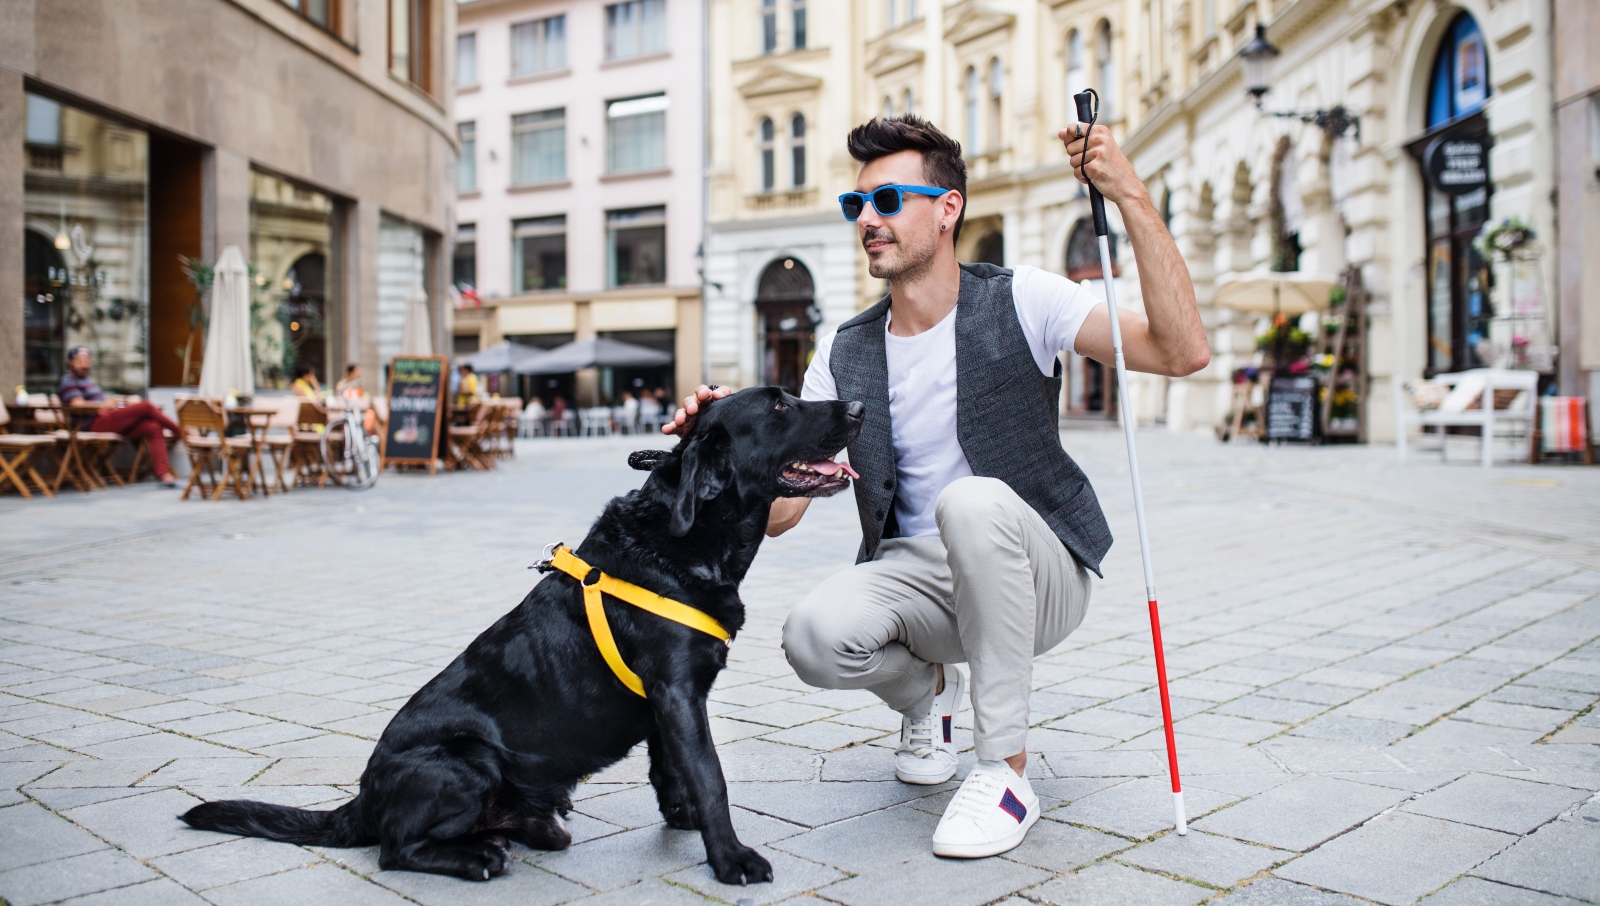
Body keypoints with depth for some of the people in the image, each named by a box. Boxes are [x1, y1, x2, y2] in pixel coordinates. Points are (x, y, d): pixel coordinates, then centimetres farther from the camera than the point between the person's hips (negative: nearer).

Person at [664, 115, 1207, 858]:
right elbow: (777, 511, 1)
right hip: (914, 572, 3)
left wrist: (1130, 197, -26)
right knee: (815, 637, -29)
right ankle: (925, 689, 10)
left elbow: (1183, 352, -20)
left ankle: (1006, 772, -21)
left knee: (972, 501, -37)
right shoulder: (844, 354, 4)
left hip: (1035, 574, -3)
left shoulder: (1020, 302, -6)